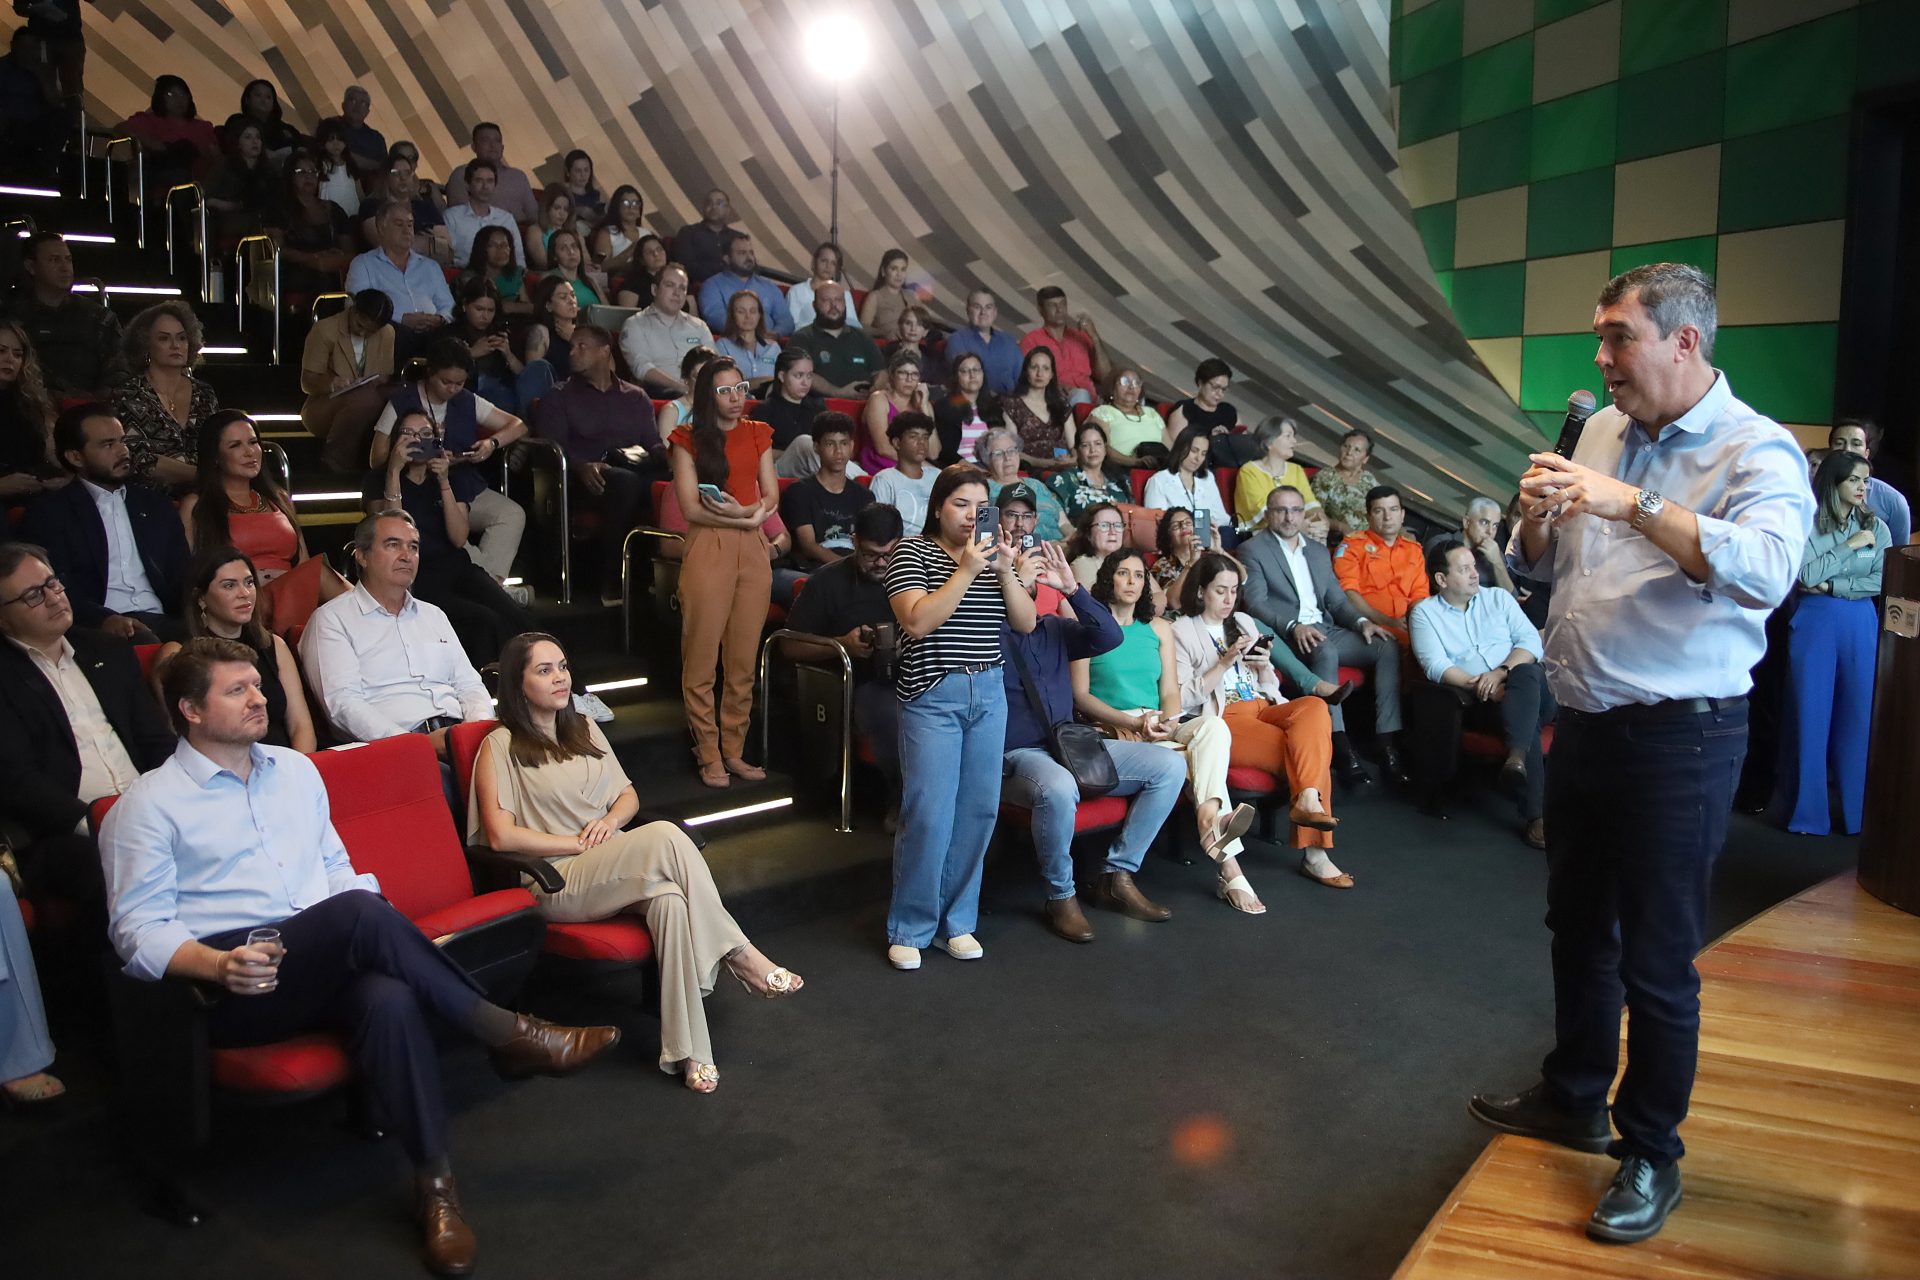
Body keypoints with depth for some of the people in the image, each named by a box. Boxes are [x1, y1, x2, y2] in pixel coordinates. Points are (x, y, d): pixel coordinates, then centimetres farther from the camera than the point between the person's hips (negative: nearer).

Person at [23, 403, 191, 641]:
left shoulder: (155, 504, 22)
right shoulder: (49, 512, 8)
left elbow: (182, 575, 17)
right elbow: (55, 588, -3)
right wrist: (104, 618, -23)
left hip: (162, 621, 4)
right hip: (97, 629, -4)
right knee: (141, 641, -37)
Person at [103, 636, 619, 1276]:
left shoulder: (295, 769, 20)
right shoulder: (148, 806, 4)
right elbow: (139, 931, -3)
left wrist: (387, 936, 5)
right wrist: (220, 965, -23)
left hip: (331, 969, 5)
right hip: (233, 992, -4)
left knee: (389, 998, -33)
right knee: (360, 912, -34)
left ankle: (434, 1182, -27)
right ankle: (509, 1035, -23)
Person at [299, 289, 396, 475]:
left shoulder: (387, 333, 6)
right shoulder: (324, 330, -6)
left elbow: (388, 377, 7)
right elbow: (307, 382, -5)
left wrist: (377, 382, -18)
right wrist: (330, 383, -28)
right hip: (324, 407, -3)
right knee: (364, 399, -37)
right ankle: (337, 462, -25)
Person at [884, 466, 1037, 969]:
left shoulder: (993, 554, 13)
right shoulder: (913, 553, -3)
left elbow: (1026, 623, 6)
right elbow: (917, 622, -17)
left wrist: (1005, 571, -9)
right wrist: (966, 572, -19)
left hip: (988, 695, 5)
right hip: (932, 697, -5)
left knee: (979, 810, 5)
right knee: (929, 815, -7)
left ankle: (957, 921, 18)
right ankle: (909, 929, 7)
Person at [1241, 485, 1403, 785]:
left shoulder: (1319, 552, 23)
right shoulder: (1252, 550, 3)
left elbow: (1337, 599, 19)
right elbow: (1255, 603, -9)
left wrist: (1362, 621, -3)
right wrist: (1294, 627, -25)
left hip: (1327, 629, 6)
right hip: (1286, 636, -6)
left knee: (1388, 647, -16)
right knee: (1325, 651, -37)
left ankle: (1387, 741, -21)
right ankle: (1340, 747, -37)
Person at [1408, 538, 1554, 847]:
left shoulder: (1498, 597, 15)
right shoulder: (1425, 612, 8)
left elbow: (1531, 641, 3)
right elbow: (1436, 666, -6)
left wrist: (1502, 672, -16)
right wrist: (1478, 685, -21)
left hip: (1527, 691, 1)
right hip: (1473, 701, -1)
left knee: (1527, 672, -33)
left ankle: (1516, 757, -53)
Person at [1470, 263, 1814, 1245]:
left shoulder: (1756, 451, -12)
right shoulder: (1601, 432, 8)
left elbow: (1766, 572, -32)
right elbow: (1537, 569, 12)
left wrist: (1630, 504, -36)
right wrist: (1538, 514, -9)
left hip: (1678, 737, -7)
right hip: (1583, 724, 7)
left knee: (1657, 960, 3)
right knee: (1577, 924, 20)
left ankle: (1651, 1155, 22)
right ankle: (1575, 1099, 39)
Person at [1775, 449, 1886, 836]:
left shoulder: (1876, 527, 6)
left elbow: (1882, 583, -3)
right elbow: (1807, 576, -13)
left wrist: (1830, 586, -10)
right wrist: (1850, 546, -11)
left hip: (1861, 627, 2)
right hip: (1813, 624, -2)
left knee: (1858, 716, 4)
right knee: (1810, 715, 2)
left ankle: (1858, 809, 14)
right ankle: (1806, 809, 11)